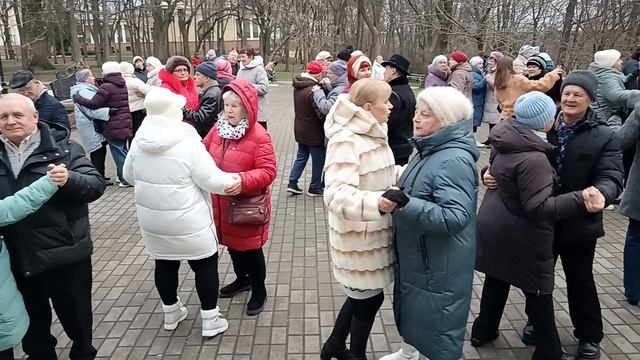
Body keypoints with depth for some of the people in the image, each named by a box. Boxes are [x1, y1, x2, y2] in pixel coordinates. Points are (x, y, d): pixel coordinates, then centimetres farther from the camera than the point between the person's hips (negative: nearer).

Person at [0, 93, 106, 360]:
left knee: (77, 317, 13)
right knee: (32, 323, 22)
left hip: (65, 254, -3)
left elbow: (96, 185, -15)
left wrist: (69, 179, -33)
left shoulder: (63, 147, -7)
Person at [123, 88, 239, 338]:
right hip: (187, 221, -5)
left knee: (164, 263, 20)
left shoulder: (139, 141, -3)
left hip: (150, 218, 6)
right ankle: (211, 321, 19)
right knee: (205, 264, 10)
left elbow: (129, 176, 10)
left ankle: (171, 313, 38)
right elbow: (211, 180, -19)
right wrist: (231, 180, 0)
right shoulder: (187, 143, -22)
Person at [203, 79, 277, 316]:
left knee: (250, 249, 8)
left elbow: (268, 171, -22)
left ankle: (259, 290, 29)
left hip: (248, 204, -6)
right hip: (222, 202, 7)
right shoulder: (218, 128, 1)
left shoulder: (259, 136, -19)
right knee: (231, 244, 22)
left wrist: (243, 180, -36)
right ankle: (242, 279, 46)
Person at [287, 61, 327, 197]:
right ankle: (315, 188, 17)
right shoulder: (313, 90, -24)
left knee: (301, 156, 20)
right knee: (318, 159, 8)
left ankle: (292, 183, 17)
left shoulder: (298, 87, 2)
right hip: (313, 131, -8)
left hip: (300, 128, 8)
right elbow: (321, 113, -25)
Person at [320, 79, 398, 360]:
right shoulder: (346, 141, -24)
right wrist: (375, 202, -51)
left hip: (374, 233, 9)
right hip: (359, 237, -9)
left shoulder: (372, 134, 7)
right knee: (370, 297, 8)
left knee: (362, 294, 22)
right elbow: (336, 194, -36)